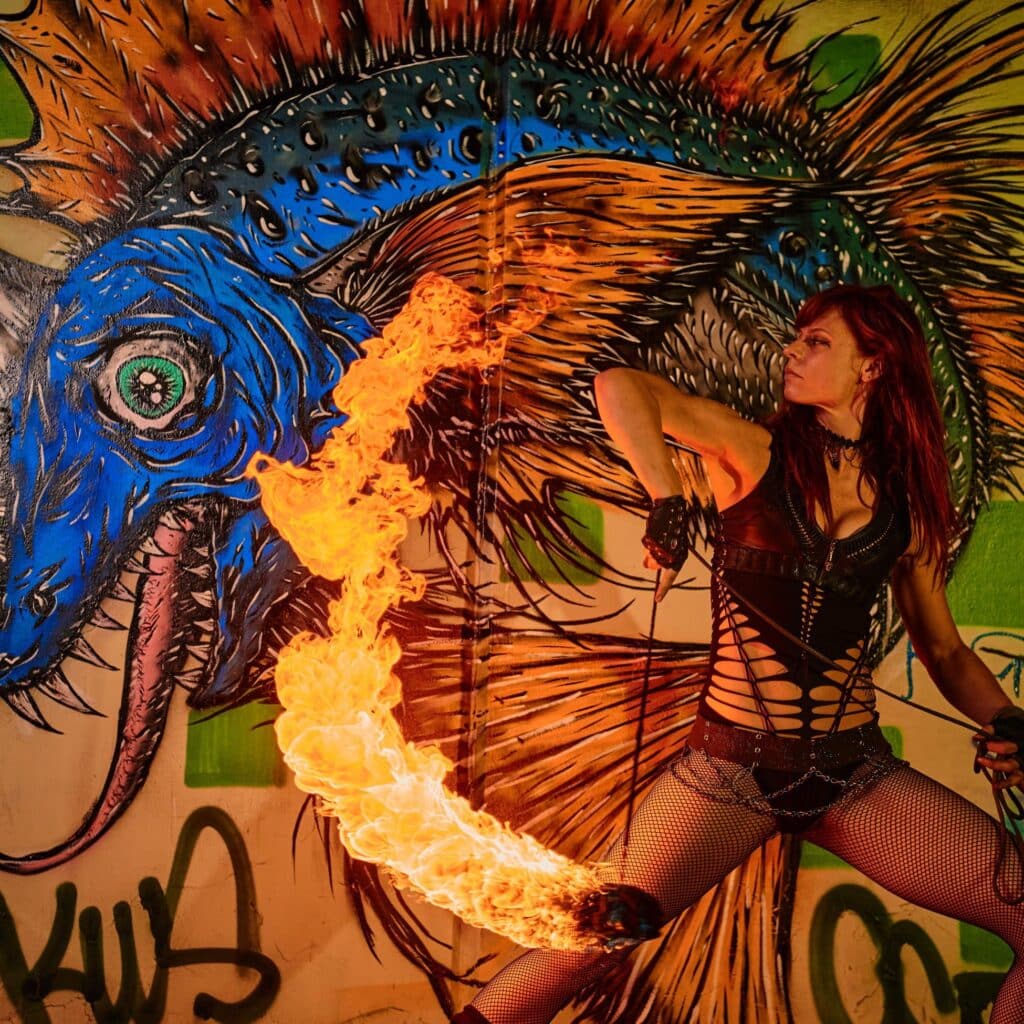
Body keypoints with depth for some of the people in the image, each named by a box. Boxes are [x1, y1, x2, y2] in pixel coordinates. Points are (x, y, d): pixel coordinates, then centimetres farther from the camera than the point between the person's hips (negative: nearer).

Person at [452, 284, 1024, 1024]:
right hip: (732, 767, -3)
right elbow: (619, 386, -15)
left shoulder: (908, 505, 8)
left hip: (859, 775, 4)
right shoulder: (754, 452, -2)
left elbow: (945, 649, 13)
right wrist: (668, 503, -25)